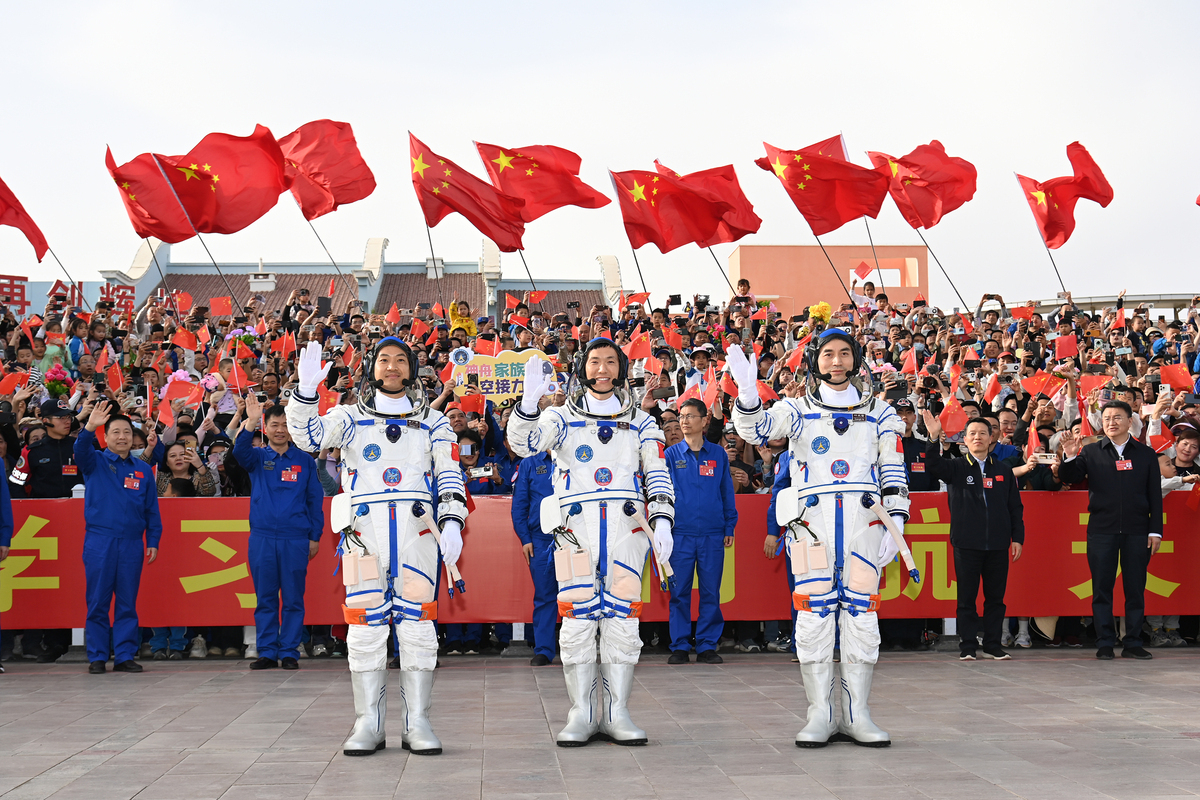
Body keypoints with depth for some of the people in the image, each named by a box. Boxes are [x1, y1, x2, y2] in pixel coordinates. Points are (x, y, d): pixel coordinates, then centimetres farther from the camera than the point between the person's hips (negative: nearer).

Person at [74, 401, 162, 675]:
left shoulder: (143, 470, 11)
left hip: (132, 544, 2)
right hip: (99, 542, -2)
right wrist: (89, 428, -36)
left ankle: (125, 656, 11)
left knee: (128, 603, 4)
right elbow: (81, 451, -18)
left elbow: (152, 509, 12)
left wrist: (153, 541, 5)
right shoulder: (96, 462, 6)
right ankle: (97, 657, 8)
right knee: (97, 602, 1)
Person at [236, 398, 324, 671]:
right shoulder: (257, 457, 7)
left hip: (296, 539, -1)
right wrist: (249, 424, -33)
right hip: (262, 538, 1)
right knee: (265, 599, 5)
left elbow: (315, 501, 7)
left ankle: (289, 652, 9)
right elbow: (240, 452, -16)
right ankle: (267, 652, 12)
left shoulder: (305, 461, 6)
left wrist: (315, 537, 1)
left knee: (293, 599, 3)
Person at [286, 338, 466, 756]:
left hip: (416, 530, 0)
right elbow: (307, 435, -4)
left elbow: (450, 475, 7)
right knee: (366, 624, -1)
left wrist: (452, 521, -8)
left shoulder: (432, 421, 14)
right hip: (365, 528, 0)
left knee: (417, 622, -1)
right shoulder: (351, 418, 13)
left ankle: (417, 723, 5)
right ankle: (368, 724, 6)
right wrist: (306, 387, -19)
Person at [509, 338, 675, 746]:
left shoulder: (640, 422, 17)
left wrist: (662, 520, -7)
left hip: (626, 527, 1)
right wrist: (530, 400, -24)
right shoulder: (561, 417, 12)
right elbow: (524, 444, -6)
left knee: (622, 618, -2)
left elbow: (658, 475, 9)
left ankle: (617, 715, 4)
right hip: (576, 525, -1)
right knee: (578, 620, -5)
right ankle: (580, 716, 2)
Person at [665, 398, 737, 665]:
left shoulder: (718, 454, 8)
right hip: (680, 534, -1)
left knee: (711, 593, 3)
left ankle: (707, 646, 11)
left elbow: (727, 492, 11)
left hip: (713, 535, 1)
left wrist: (729, 527, 7)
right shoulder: (671, 455, 5)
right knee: (679, 592, 1)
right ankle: (679, 647, 9)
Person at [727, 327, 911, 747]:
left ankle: (857, 715, 7)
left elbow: (893, 471, 13)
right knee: (814, 614, -4)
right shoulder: (798, 410, 12)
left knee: (861, 614, 0)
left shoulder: (879, 413, 16)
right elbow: (756, 430, -6)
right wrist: (747, 390, -25)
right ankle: (820, 716, 3)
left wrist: (896, 522, 2)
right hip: (812, 519, -1)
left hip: (864, 520, 1)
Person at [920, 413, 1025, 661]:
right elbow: (933, 466, -15)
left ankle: (993, 645, 16)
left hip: (997, 545, 2)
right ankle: (967, 647, 8)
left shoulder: (1003, 470, 12)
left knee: (996, 598, 6)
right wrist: (934, 438, -30)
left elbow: (1015, 507, 14)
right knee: (966, 598, 2)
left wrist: (1018, 537, 6)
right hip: (966, 544, -2)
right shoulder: (956, 468, 5)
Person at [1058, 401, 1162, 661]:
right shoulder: (1091, 452, 6)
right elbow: (1068, 479, 1)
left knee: (1135, 588, 4)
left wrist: (1155, 530, 0)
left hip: (1136, 531, 1)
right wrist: (1070, 457, -17)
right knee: (1102, 588, 2)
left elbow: (1155, 495, 7)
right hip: (1101, 530, 0)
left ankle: (1133, 644, 12)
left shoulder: (1146, 454, 9)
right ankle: (1104, 644, 9)